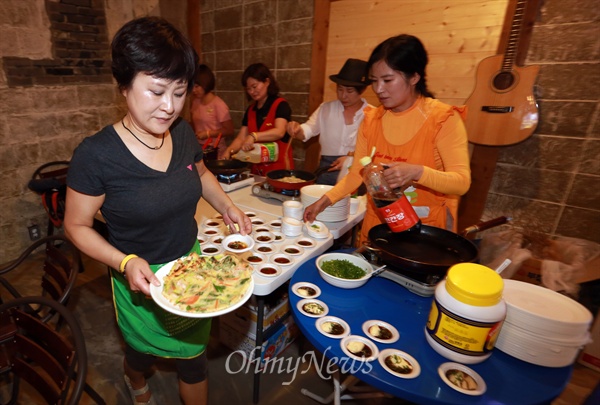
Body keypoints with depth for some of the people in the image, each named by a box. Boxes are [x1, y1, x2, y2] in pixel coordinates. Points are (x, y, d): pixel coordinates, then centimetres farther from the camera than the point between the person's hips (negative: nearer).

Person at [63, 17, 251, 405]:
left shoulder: (184, 133, -11)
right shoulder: (96, 155, -24)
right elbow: (77, 225, -12)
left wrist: (226, 205, -8)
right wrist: (126, 263, -27)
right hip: (142, 280, -2)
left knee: (194, 355, 19)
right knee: (144, 350, 29)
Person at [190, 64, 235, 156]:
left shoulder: (218, 104, -9)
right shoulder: (195, 102, 11)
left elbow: (229, 131, -8)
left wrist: (207, 133, -11)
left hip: (216, 151, -6)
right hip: (198, 149, 6)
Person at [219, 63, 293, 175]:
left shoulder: (280, 105, -7)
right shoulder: (250, 110, 11)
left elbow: (279, 132, -23)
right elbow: (241, 138, 6)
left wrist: (253, 136, -36)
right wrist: (228, 151, -13)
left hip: (278, 168, -5)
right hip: (257, 168, 6)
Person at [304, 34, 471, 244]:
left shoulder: (444, 118, -13)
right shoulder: (371, 119, -1)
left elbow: (462, 181, -18)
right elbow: (356, 173, 2)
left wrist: (418, 172, -35)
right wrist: (326, 199, -10)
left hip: (425, 229, -3)